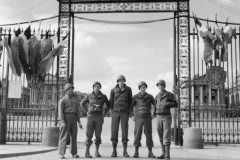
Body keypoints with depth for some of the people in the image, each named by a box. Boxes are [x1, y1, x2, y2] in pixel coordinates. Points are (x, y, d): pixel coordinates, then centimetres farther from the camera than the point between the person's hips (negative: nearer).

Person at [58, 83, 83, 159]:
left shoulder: (75, 99, 15)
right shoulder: (62, 100, -2)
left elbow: (77, 110, 15)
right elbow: (60, 112, -9)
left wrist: (79, 122, 9)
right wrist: (62, 122, -21)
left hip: (73, 118, 5)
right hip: (65, 118, -5)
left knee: (74, 136, 3)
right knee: (63, 136, -8)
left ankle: (74, 153, 9)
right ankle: (61, 154, -7)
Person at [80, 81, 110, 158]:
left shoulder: (103, 96, 0)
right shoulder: (89, 96, 0)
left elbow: (109, 105, 15)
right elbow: (82, 103, 14)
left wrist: (104, 112, 5)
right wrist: (86, 111, 4)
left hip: (99, 118, 1)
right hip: (90, 117, -1)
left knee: (98, 135, 2)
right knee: (89, 135, -4)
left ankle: (97, 151, 15)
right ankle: (87, 152, 2)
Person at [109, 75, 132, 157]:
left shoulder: (128, 89, -1)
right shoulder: (113, 90, -2)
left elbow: (130, 100, 10)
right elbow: (111, 101, 10)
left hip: (124, 113, 0)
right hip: (115, 112, 0)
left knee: (125, 131, -3)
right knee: (114, 131, -2)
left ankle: (125, 151, 4)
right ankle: (114, 151, 5)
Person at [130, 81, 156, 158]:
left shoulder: (150, 96, 1)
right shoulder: (136, 97, 0)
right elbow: (131, 106, 9)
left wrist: (154, 115, 2)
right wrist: (132, 116, 1)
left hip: (147, 118, 1)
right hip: (138, 118, 0)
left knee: (148, 134, 0)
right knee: (137, 134, -3)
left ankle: (150, 152, 6)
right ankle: (136, 152, 5)